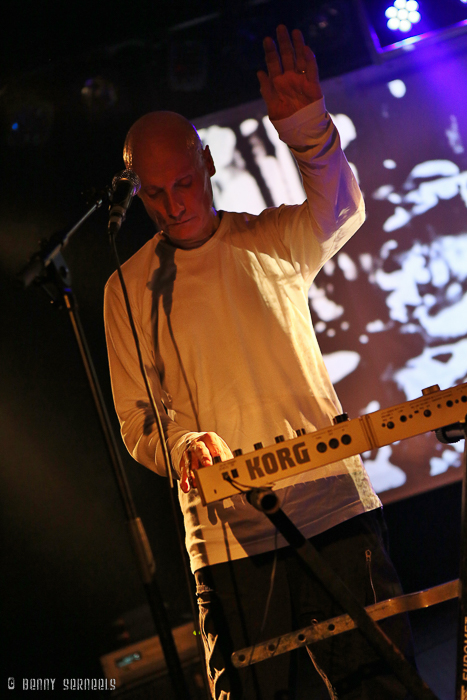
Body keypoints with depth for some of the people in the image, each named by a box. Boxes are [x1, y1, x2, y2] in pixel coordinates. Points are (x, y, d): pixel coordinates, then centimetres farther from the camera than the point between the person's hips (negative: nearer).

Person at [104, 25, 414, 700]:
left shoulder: (273, 240, 10)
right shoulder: (129, 288, 8)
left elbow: (341, 207, -4)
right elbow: (136, 416, 9)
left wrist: (305, 124, -21)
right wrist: (182, 447, -13)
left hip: (334, 500, 0)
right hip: (228, 532, 0)